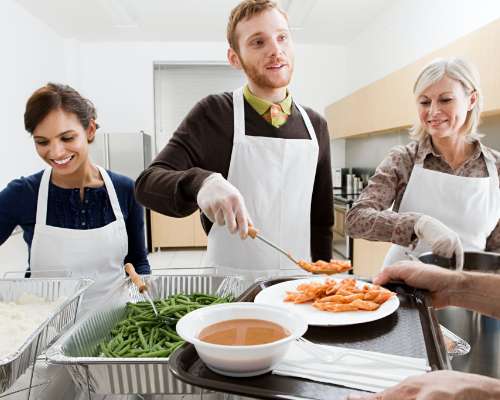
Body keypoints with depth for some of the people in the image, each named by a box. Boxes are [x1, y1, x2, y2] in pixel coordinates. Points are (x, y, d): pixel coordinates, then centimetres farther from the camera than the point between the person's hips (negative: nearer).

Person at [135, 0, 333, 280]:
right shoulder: (213, 114, -10)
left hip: (297, 283, 4)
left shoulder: (316, 126, 1)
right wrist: (201, 183, -35)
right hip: (228, 283, -3)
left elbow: (322, 219, 7)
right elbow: (148, 184, -17)